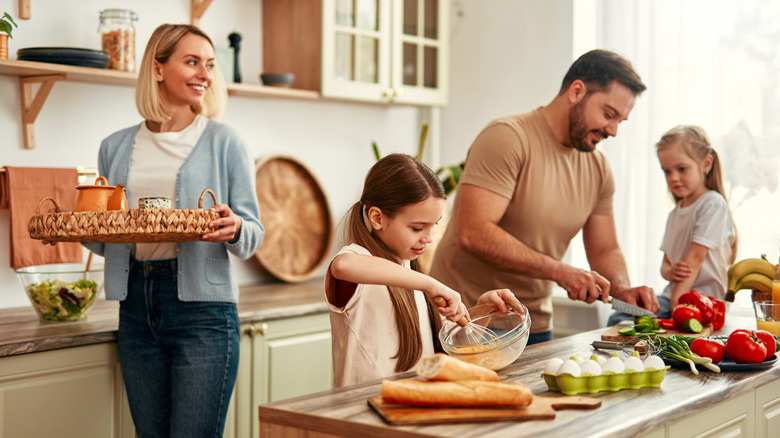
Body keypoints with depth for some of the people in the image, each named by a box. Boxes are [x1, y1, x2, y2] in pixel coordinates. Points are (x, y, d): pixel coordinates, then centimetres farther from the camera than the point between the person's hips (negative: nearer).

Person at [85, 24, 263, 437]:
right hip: (136, 306, 4)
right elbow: (104, 241, 17)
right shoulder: (116, 147, 12)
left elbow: (253, 235, 3)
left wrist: (233, 230, -19)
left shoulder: (223, 142, 3)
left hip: (202, 309, -3)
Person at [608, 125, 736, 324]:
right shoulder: (675, 214, 19)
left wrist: (677, 303, -18)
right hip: (673, 294, 8)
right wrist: (670, 272, -8)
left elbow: (696, 256, -14)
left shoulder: (713, 204, -7)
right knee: (617, 319, -12)